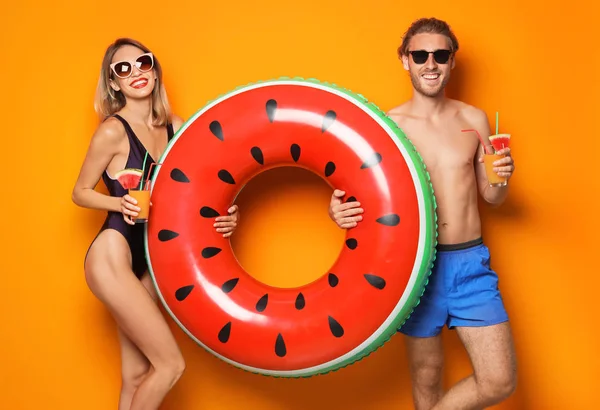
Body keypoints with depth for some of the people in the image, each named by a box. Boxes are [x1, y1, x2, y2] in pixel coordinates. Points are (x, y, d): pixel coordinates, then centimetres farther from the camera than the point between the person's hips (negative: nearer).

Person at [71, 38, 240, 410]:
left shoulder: (175, 127, 5)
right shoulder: (113, 131, -10)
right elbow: (80, 193, -1)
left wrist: (227, 216, -10)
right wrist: (121, 203, -19)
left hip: (150, 261, 6)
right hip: (114, 256, -6)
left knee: (137, 374, 11)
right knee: (170, 365, -7)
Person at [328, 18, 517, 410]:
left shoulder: (474, 119, 3)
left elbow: (492, 197, 12)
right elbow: (364, 195, -2)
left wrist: (501, 178, -11)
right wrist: (338, 210, -24)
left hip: (471, 262, 2)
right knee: (427, 379, 12)